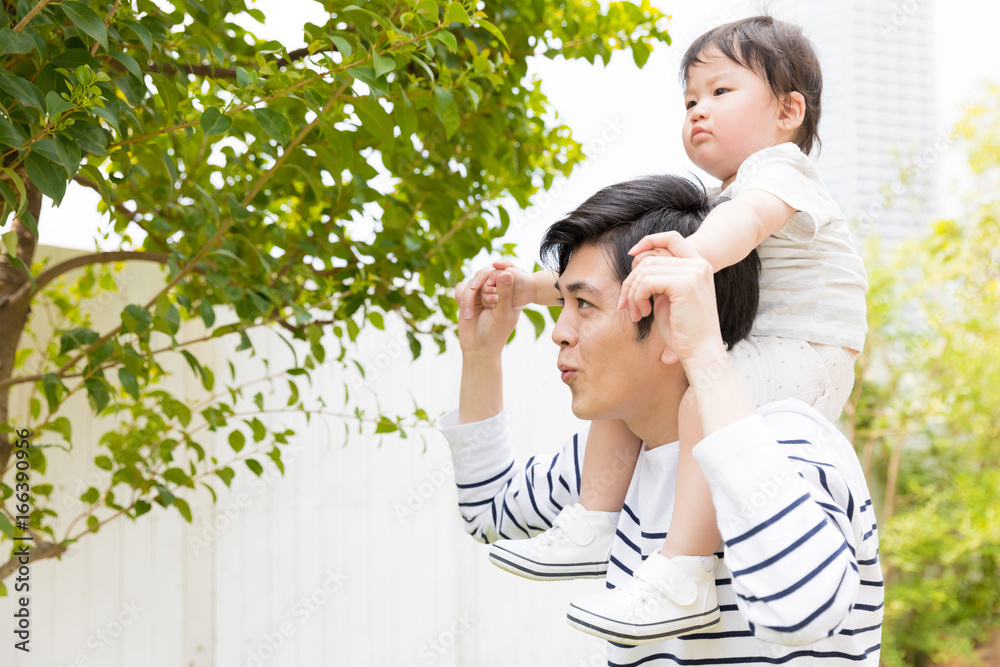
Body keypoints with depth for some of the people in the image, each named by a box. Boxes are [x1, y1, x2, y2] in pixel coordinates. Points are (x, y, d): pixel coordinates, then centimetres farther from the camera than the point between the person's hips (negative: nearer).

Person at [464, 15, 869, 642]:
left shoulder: (778, 169, -10)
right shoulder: (712, 206, 20)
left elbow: (747, 220, -36)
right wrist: (532, 286, 10)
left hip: (804, 355, -10)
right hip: (745, 359, 10)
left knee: (706, 395, -36)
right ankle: (596, 529, 2)